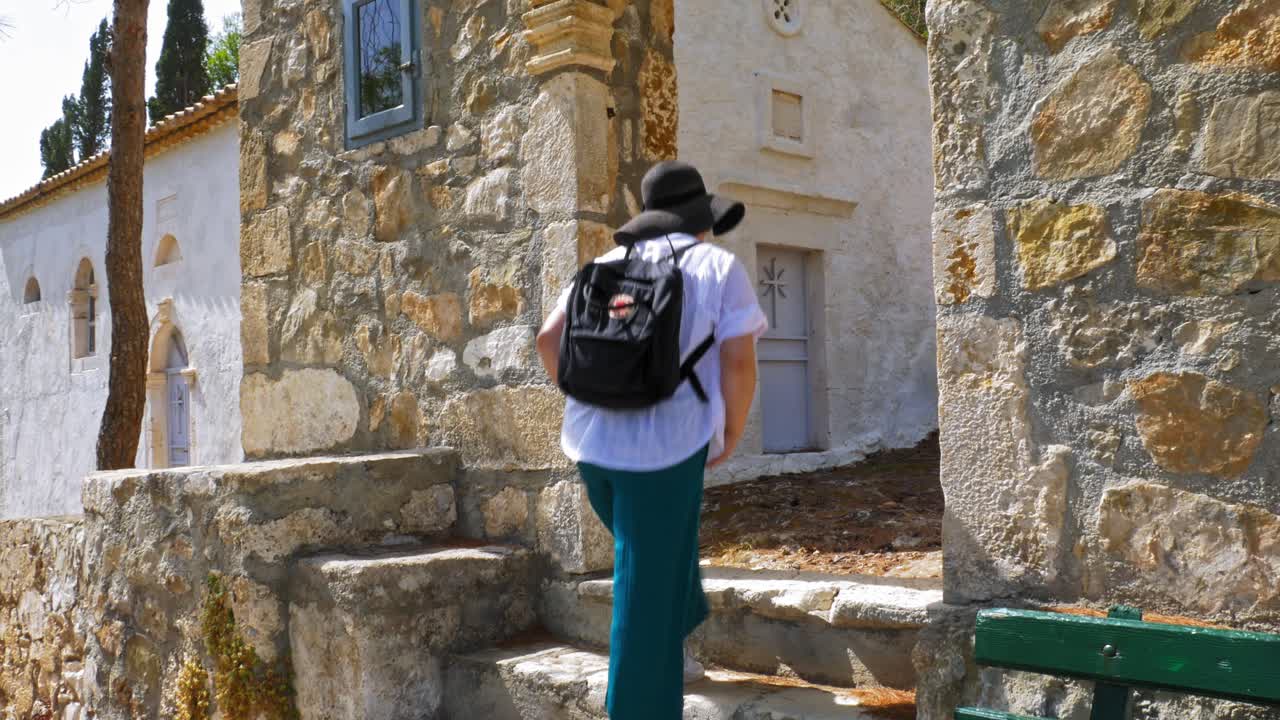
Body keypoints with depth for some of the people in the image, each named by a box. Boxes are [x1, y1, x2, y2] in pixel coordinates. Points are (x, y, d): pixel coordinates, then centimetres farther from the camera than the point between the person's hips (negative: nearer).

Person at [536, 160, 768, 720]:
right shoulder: (720, 268, -1)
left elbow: (550, 341, 7)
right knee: (649, 588, 4)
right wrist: (733, 433, 4)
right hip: (665, 446, -5)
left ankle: (669, 654, 40)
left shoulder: (608, 266, 12)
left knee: (662, 547, 30)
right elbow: (739, 361, -10)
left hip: (594, 443, 5)